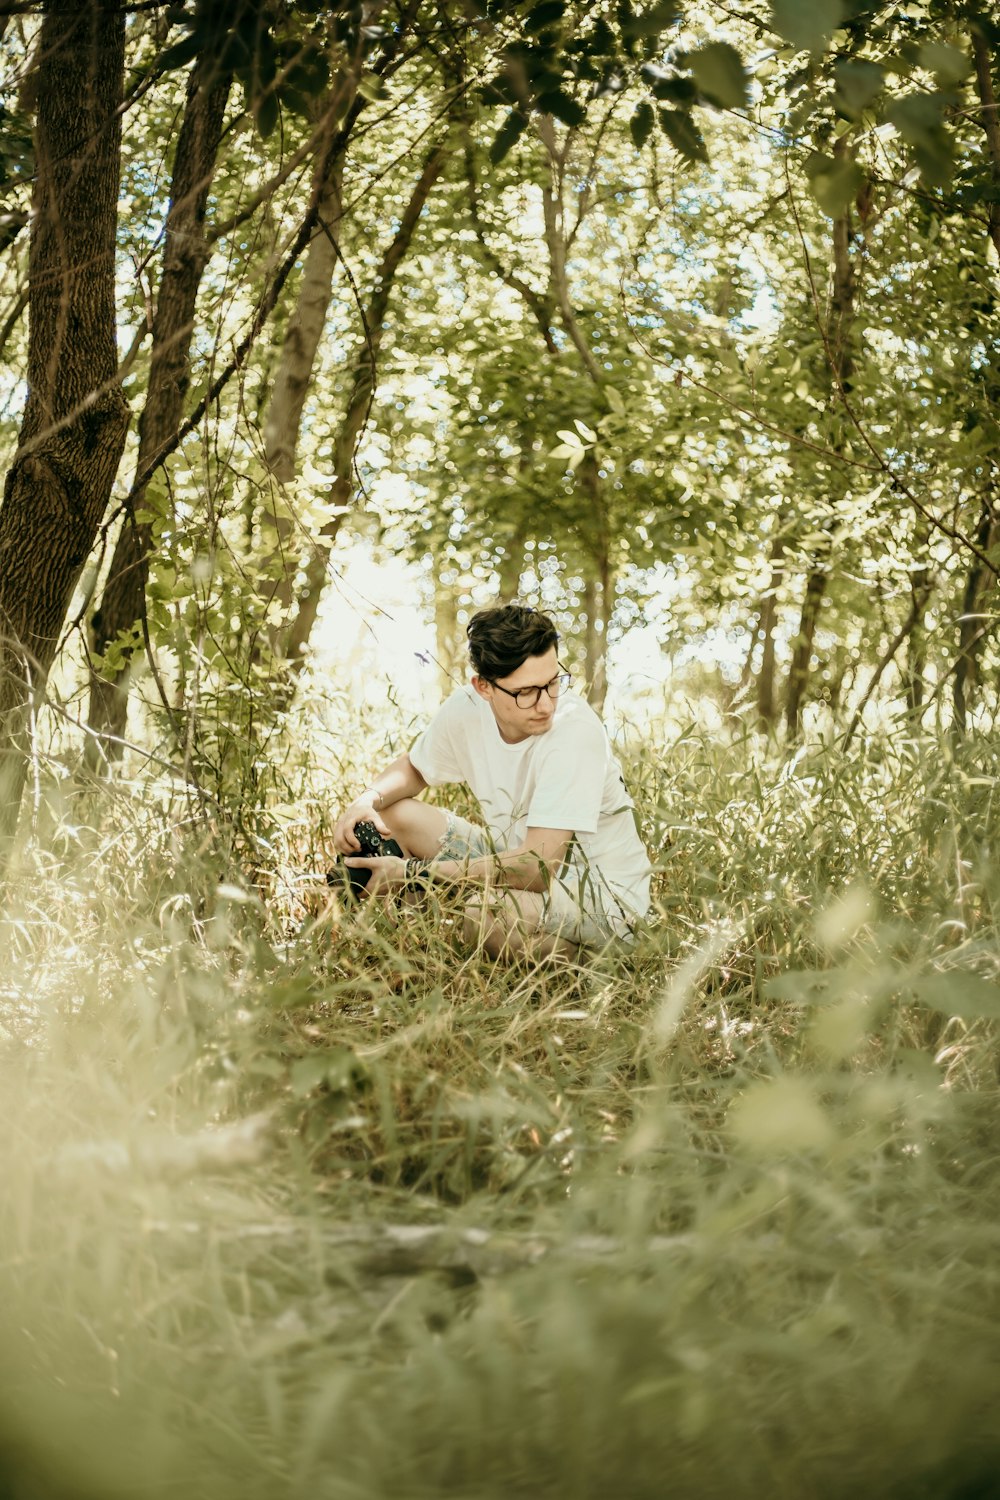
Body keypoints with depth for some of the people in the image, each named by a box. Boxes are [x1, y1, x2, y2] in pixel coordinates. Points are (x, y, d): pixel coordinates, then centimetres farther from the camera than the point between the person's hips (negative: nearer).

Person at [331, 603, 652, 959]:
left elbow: (538, 867, -33)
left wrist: (415, 872, -26)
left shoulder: (573, 728, -29)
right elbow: (413, 769, 13)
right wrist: (368, 800, -12)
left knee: (486, 910, -36)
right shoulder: (466, 709, -9)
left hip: (601, 893, -6)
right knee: (392, 813, -2)